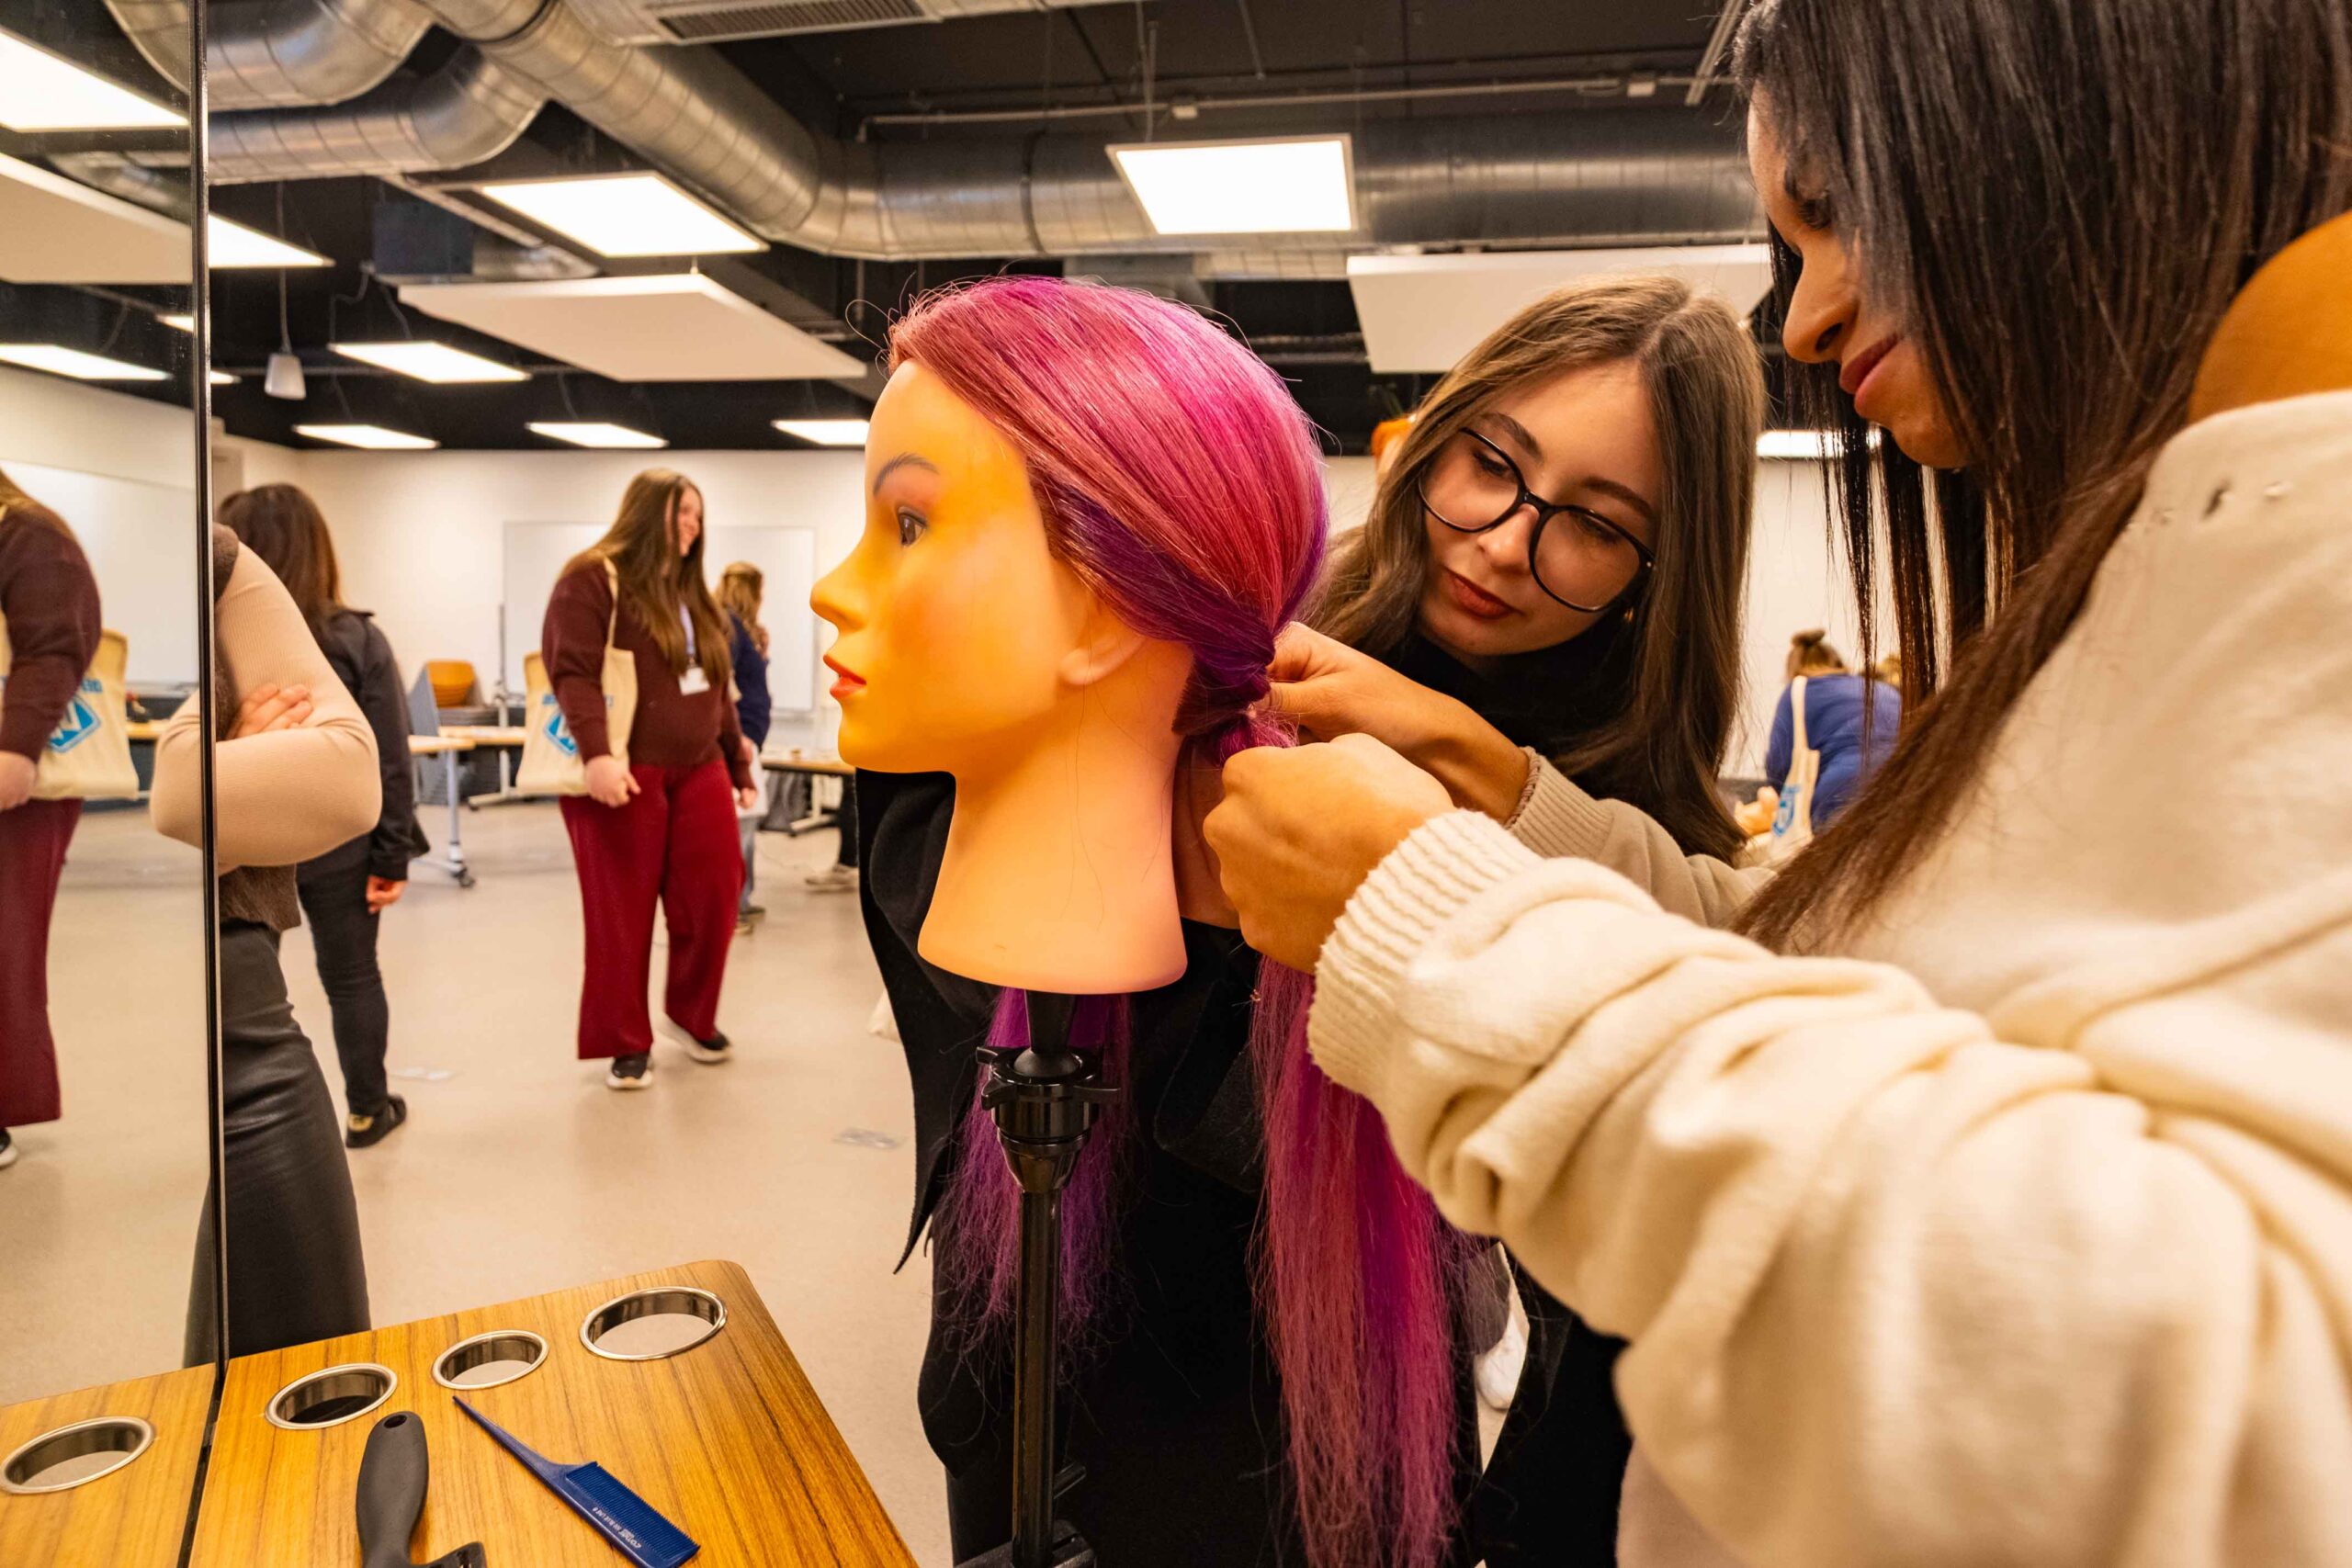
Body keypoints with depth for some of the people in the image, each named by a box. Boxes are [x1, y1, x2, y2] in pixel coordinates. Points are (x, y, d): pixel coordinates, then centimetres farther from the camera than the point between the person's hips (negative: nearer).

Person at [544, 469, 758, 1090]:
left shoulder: (693, 592, 20)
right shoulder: (592, 578, -4)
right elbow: (573, 672, -15)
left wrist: (739, 765, 20)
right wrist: (596, 752, -27)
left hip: (698, 771, 7)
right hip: (623, 773, -7)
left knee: (713, 898, 4)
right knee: (622, 913, 1)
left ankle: (694, 1014, 26)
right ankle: (627, 1043, 14)